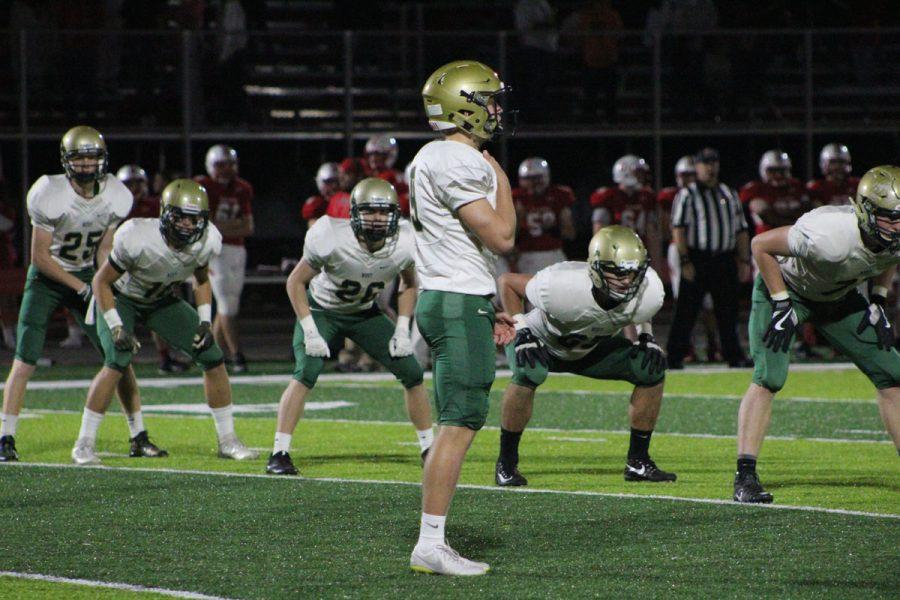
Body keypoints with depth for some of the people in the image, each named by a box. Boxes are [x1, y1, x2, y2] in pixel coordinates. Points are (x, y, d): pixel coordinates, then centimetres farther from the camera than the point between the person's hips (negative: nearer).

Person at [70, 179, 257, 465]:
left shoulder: (206, 241, -20)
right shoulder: (138, 240, -36)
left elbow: (201, 280, 3)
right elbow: (101, 281, -22)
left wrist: (205, 321, -9)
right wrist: (116, 328, -29)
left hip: (162, 301, 5)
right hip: (121, 299, -5)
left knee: (213, 358, -4)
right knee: (117, 361, -27)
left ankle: (227, 440, 10)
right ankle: (84, 444, -16)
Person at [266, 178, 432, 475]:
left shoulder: (403, 245, -21)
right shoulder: (333, 239, -33)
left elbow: (408, 285, 2)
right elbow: (296, 282, -19)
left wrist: (402, 330, -7)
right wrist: (310, 332, -23)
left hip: (365, 313, 4)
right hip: (322, 309, -4)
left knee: (411, 373, -4)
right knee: (306, 371, -25)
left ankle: (429, 448, 11)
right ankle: (279, 453, -19)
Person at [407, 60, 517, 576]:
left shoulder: (437, 159, 18)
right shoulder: (456, 162, -16)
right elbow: (502, 237, -18)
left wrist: (488, 312, 22)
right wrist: (502, 182, -3)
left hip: (451, 301, 11)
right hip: (459, 304, -11)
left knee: (458, 424, 10)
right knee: (460, 424, -10)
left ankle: (433, 543, 10)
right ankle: (431, 545, -11)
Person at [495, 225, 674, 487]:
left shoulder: (650, 291, -27)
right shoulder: (563, 287, -41)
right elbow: (507, 281, -23)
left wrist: (645, 337, -13)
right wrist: (520, 327, -27)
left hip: (593, 347, 5)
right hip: (543, 342, -5)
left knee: (652, 372, -10)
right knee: (528, 375, -36)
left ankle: (638, 462, 5)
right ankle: (506, 463, -18)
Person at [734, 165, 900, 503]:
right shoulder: (830, 237, -41)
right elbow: (762, 245, -28)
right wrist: (782, 306, -25)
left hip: (839, 297, 6)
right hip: (786, 286, -6)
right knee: (768, 378, -23)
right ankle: (745, 477, -20)